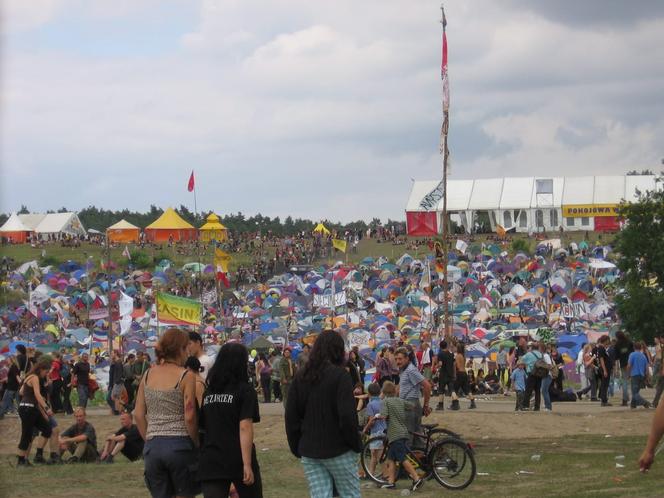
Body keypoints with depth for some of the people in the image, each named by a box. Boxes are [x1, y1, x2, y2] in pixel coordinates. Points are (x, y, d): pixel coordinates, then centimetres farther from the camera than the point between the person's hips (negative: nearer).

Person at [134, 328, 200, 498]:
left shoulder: (148, 375, 7)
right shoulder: (185, 376, -7)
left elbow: (138, 414, 6)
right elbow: (189, 417, -12)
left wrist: (149, 439, 15)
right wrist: (196, 443, 0)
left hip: (153, 446, 4)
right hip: (180, 444, -4)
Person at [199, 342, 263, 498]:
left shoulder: (207, 392, 10)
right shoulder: (245, 391, -6)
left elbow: (202, 426, 14)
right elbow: (245, 428, -15)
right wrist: (247, 464, -18)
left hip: (210, 462, 4)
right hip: (238, 460, -4)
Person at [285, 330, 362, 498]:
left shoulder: (301, 377, 6)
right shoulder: (339, 375, -11)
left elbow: (291, 417, 8)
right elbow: (347, 417, -16)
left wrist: (297, 449, 16)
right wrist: (356, 444, -3)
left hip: (309, 451, 5)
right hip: (338, 451, -5)